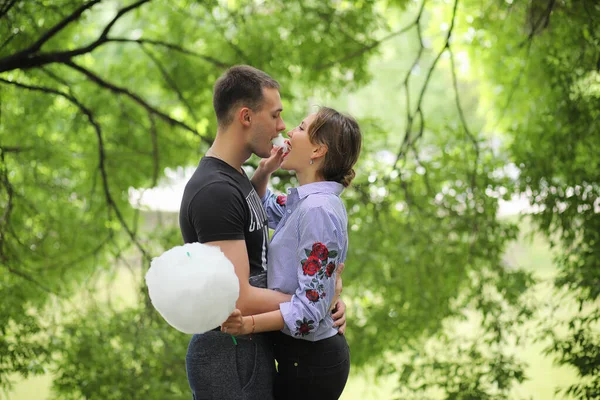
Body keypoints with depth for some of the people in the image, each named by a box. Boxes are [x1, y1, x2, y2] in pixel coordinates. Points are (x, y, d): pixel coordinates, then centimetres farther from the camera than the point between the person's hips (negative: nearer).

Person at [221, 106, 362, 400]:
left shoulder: (317, 209, -21)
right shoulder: (304, 202, 9)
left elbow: (310, 306, -26)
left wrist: (250, 324, -38)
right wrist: (263, 172, 10)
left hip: (308, 361, -10)